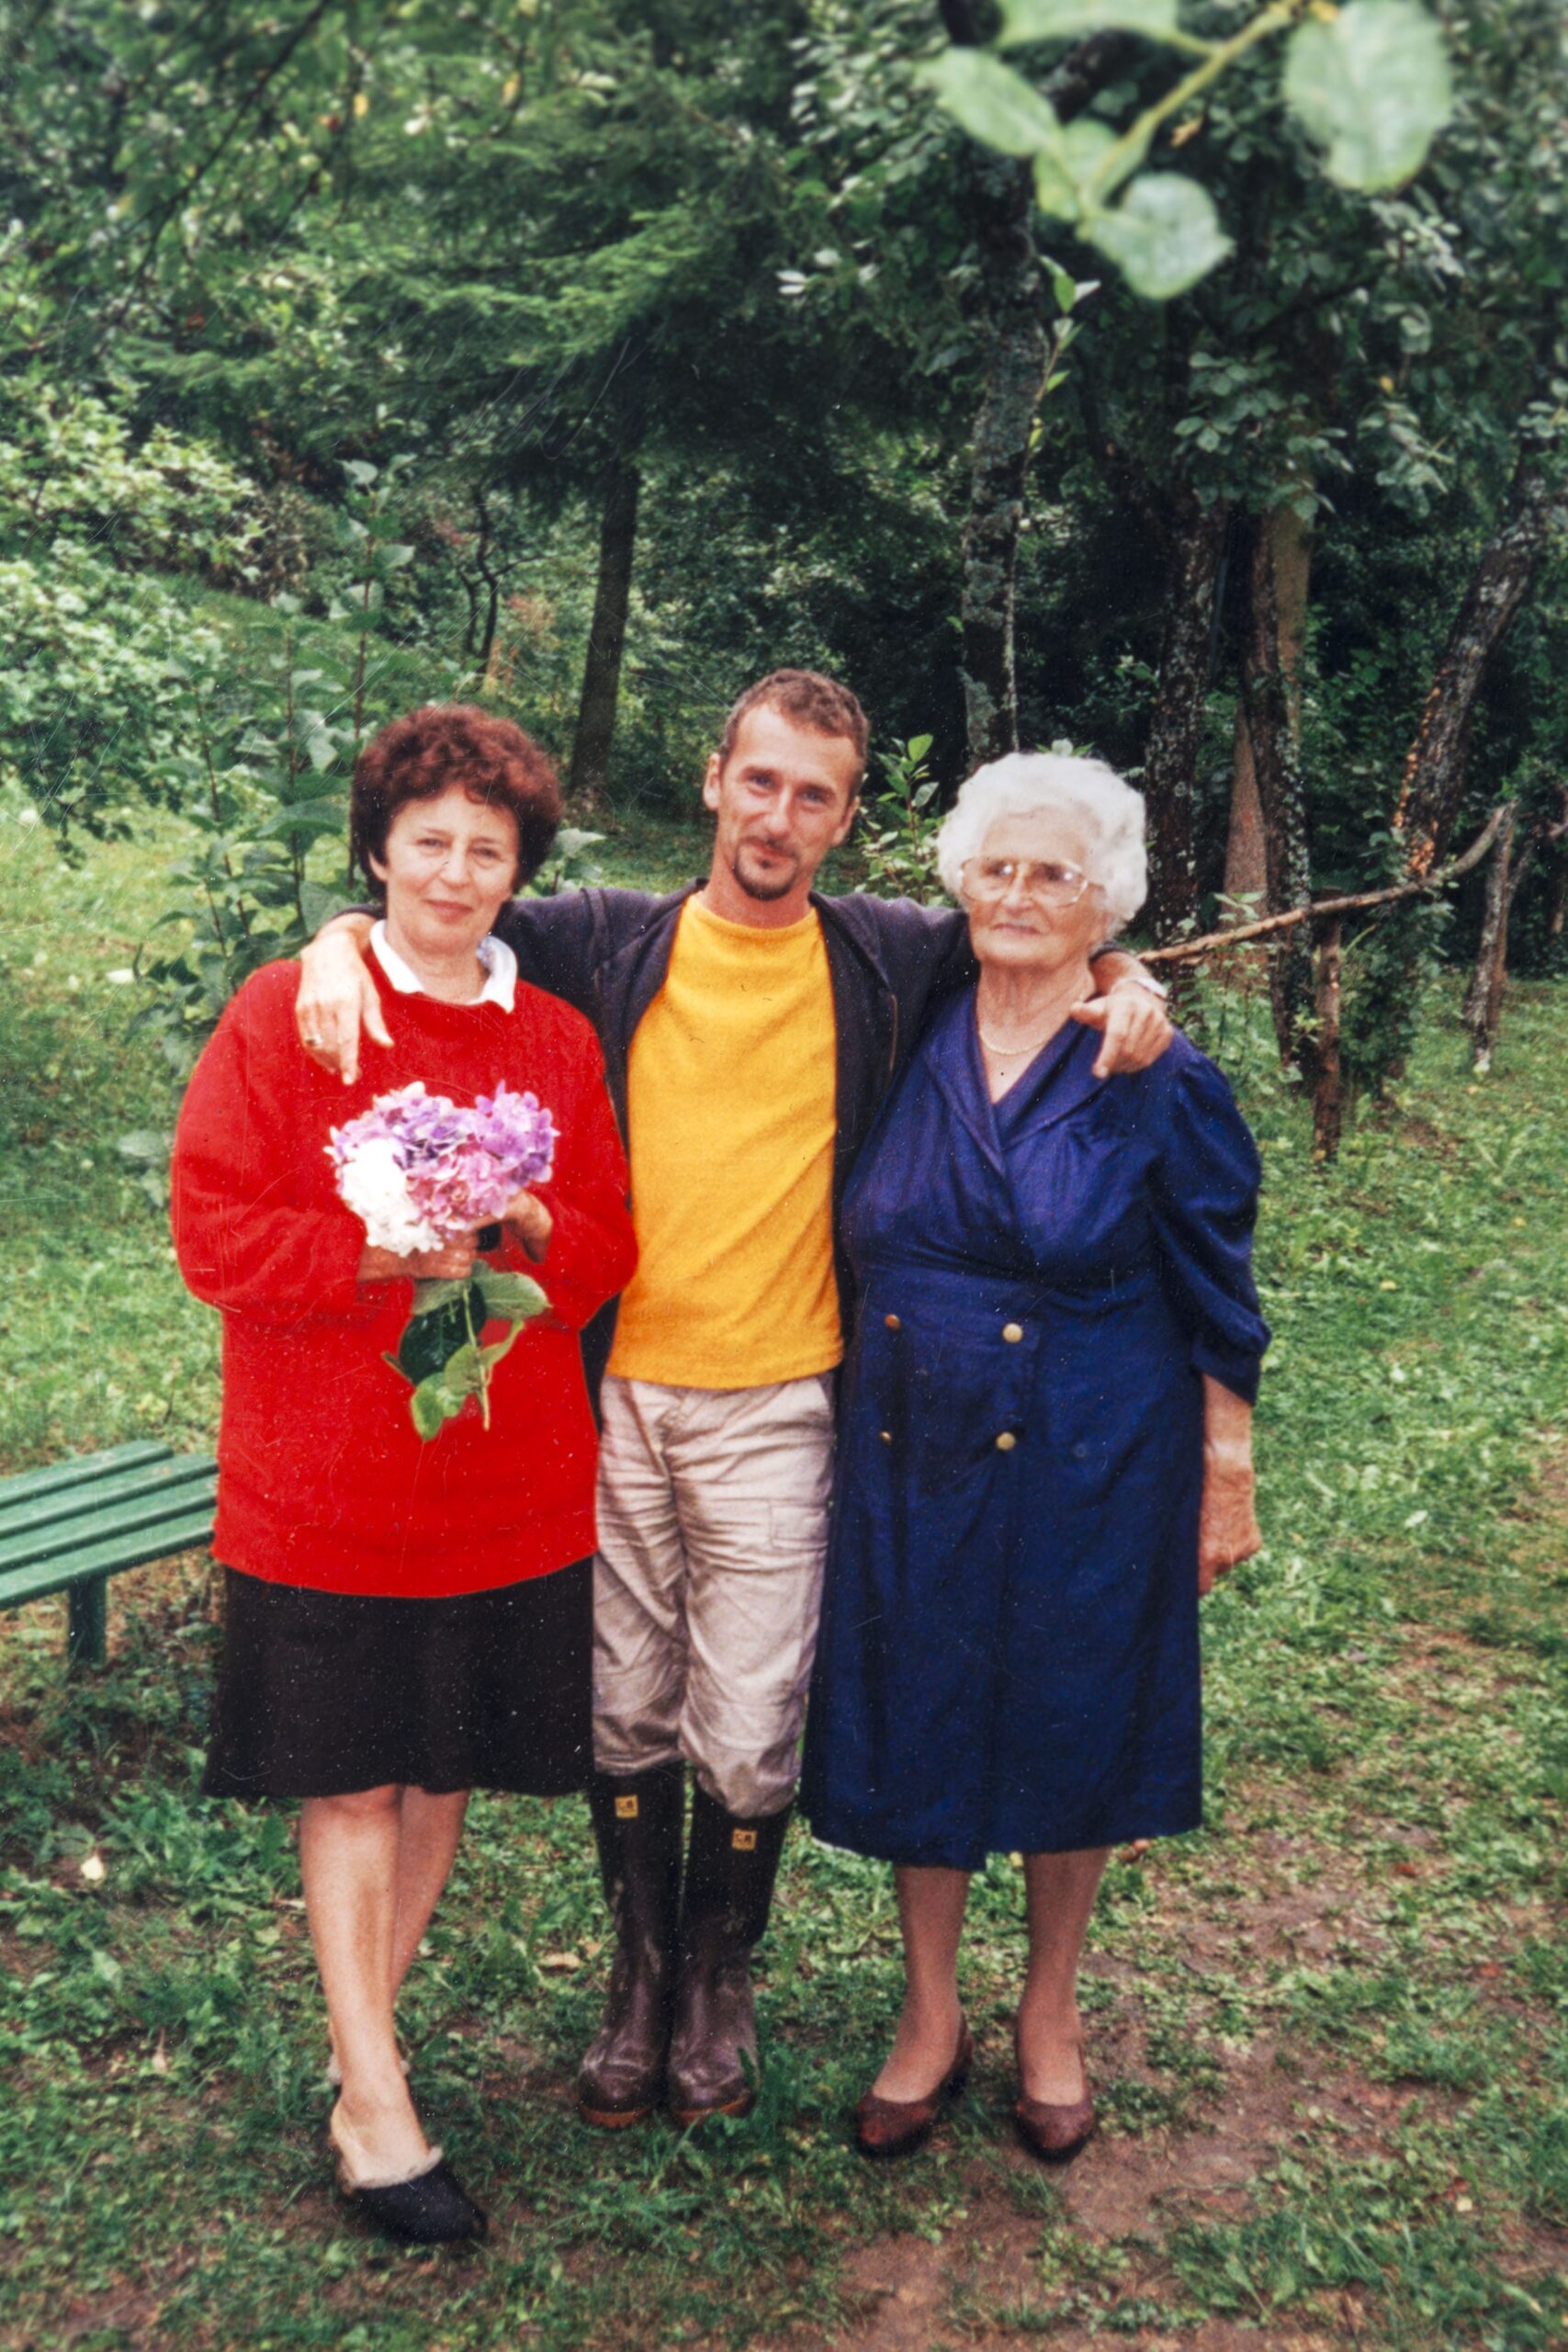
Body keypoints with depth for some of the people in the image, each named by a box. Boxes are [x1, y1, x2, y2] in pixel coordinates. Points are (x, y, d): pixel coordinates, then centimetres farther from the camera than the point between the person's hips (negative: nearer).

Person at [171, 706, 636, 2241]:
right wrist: (384, 1250, -19)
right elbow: (211, 1231, -8)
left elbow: (612, 1248, 9)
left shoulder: (556, 1038, 7)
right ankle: (372, 2099, 16)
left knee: (446, 1767, 12)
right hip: (324, 1481, -3)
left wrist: (529, 1232, -12)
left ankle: (363, 2023, 33)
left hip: (510, 1482, 4)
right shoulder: (280, 1016, -4)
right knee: (350, 1780, 4)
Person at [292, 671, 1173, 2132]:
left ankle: (719, 1979, 31)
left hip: (772, 1410, -1)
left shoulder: (884, 959, 3)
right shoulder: (616, 943, 3)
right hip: (612, 1393, 1)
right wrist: (345, 939, -14)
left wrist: (1122, 983, -5)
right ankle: (641, 1972, 35)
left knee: (750, 1738, 4)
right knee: (624, 1720, 12)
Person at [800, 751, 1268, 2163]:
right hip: (913, 1463, 3)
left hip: (1090, 1475, -3)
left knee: (1070, 1733, 11)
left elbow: (1216, 1303, -2)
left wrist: (1227, 1480, -2)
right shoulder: (911, 1055, 2)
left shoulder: (1160, 1086, -7)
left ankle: (1051, 2017, 34)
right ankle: (930, 2016, 31)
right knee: (918, 1730, 10)